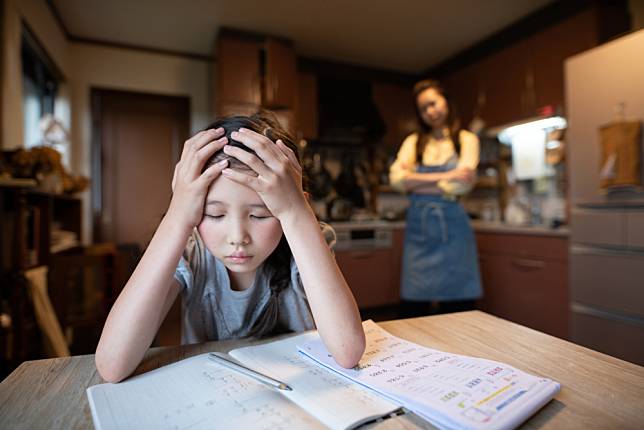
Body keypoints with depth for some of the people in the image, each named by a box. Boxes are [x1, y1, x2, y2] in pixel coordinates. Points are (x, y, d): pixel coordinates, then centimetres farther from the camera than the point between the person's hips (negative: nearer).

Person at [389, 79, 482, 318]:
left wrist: (415, 183, -4)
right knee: (412, 307, 2)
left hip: (452, 228, -1)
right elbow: (396, 179, -5)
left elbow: (460, 185, -8)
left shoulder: (466, 139, 7)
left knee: (458, 308, 4)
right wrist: (445, 177, -10)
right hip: (418, 229, 2)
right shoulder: (413, 141, 12)